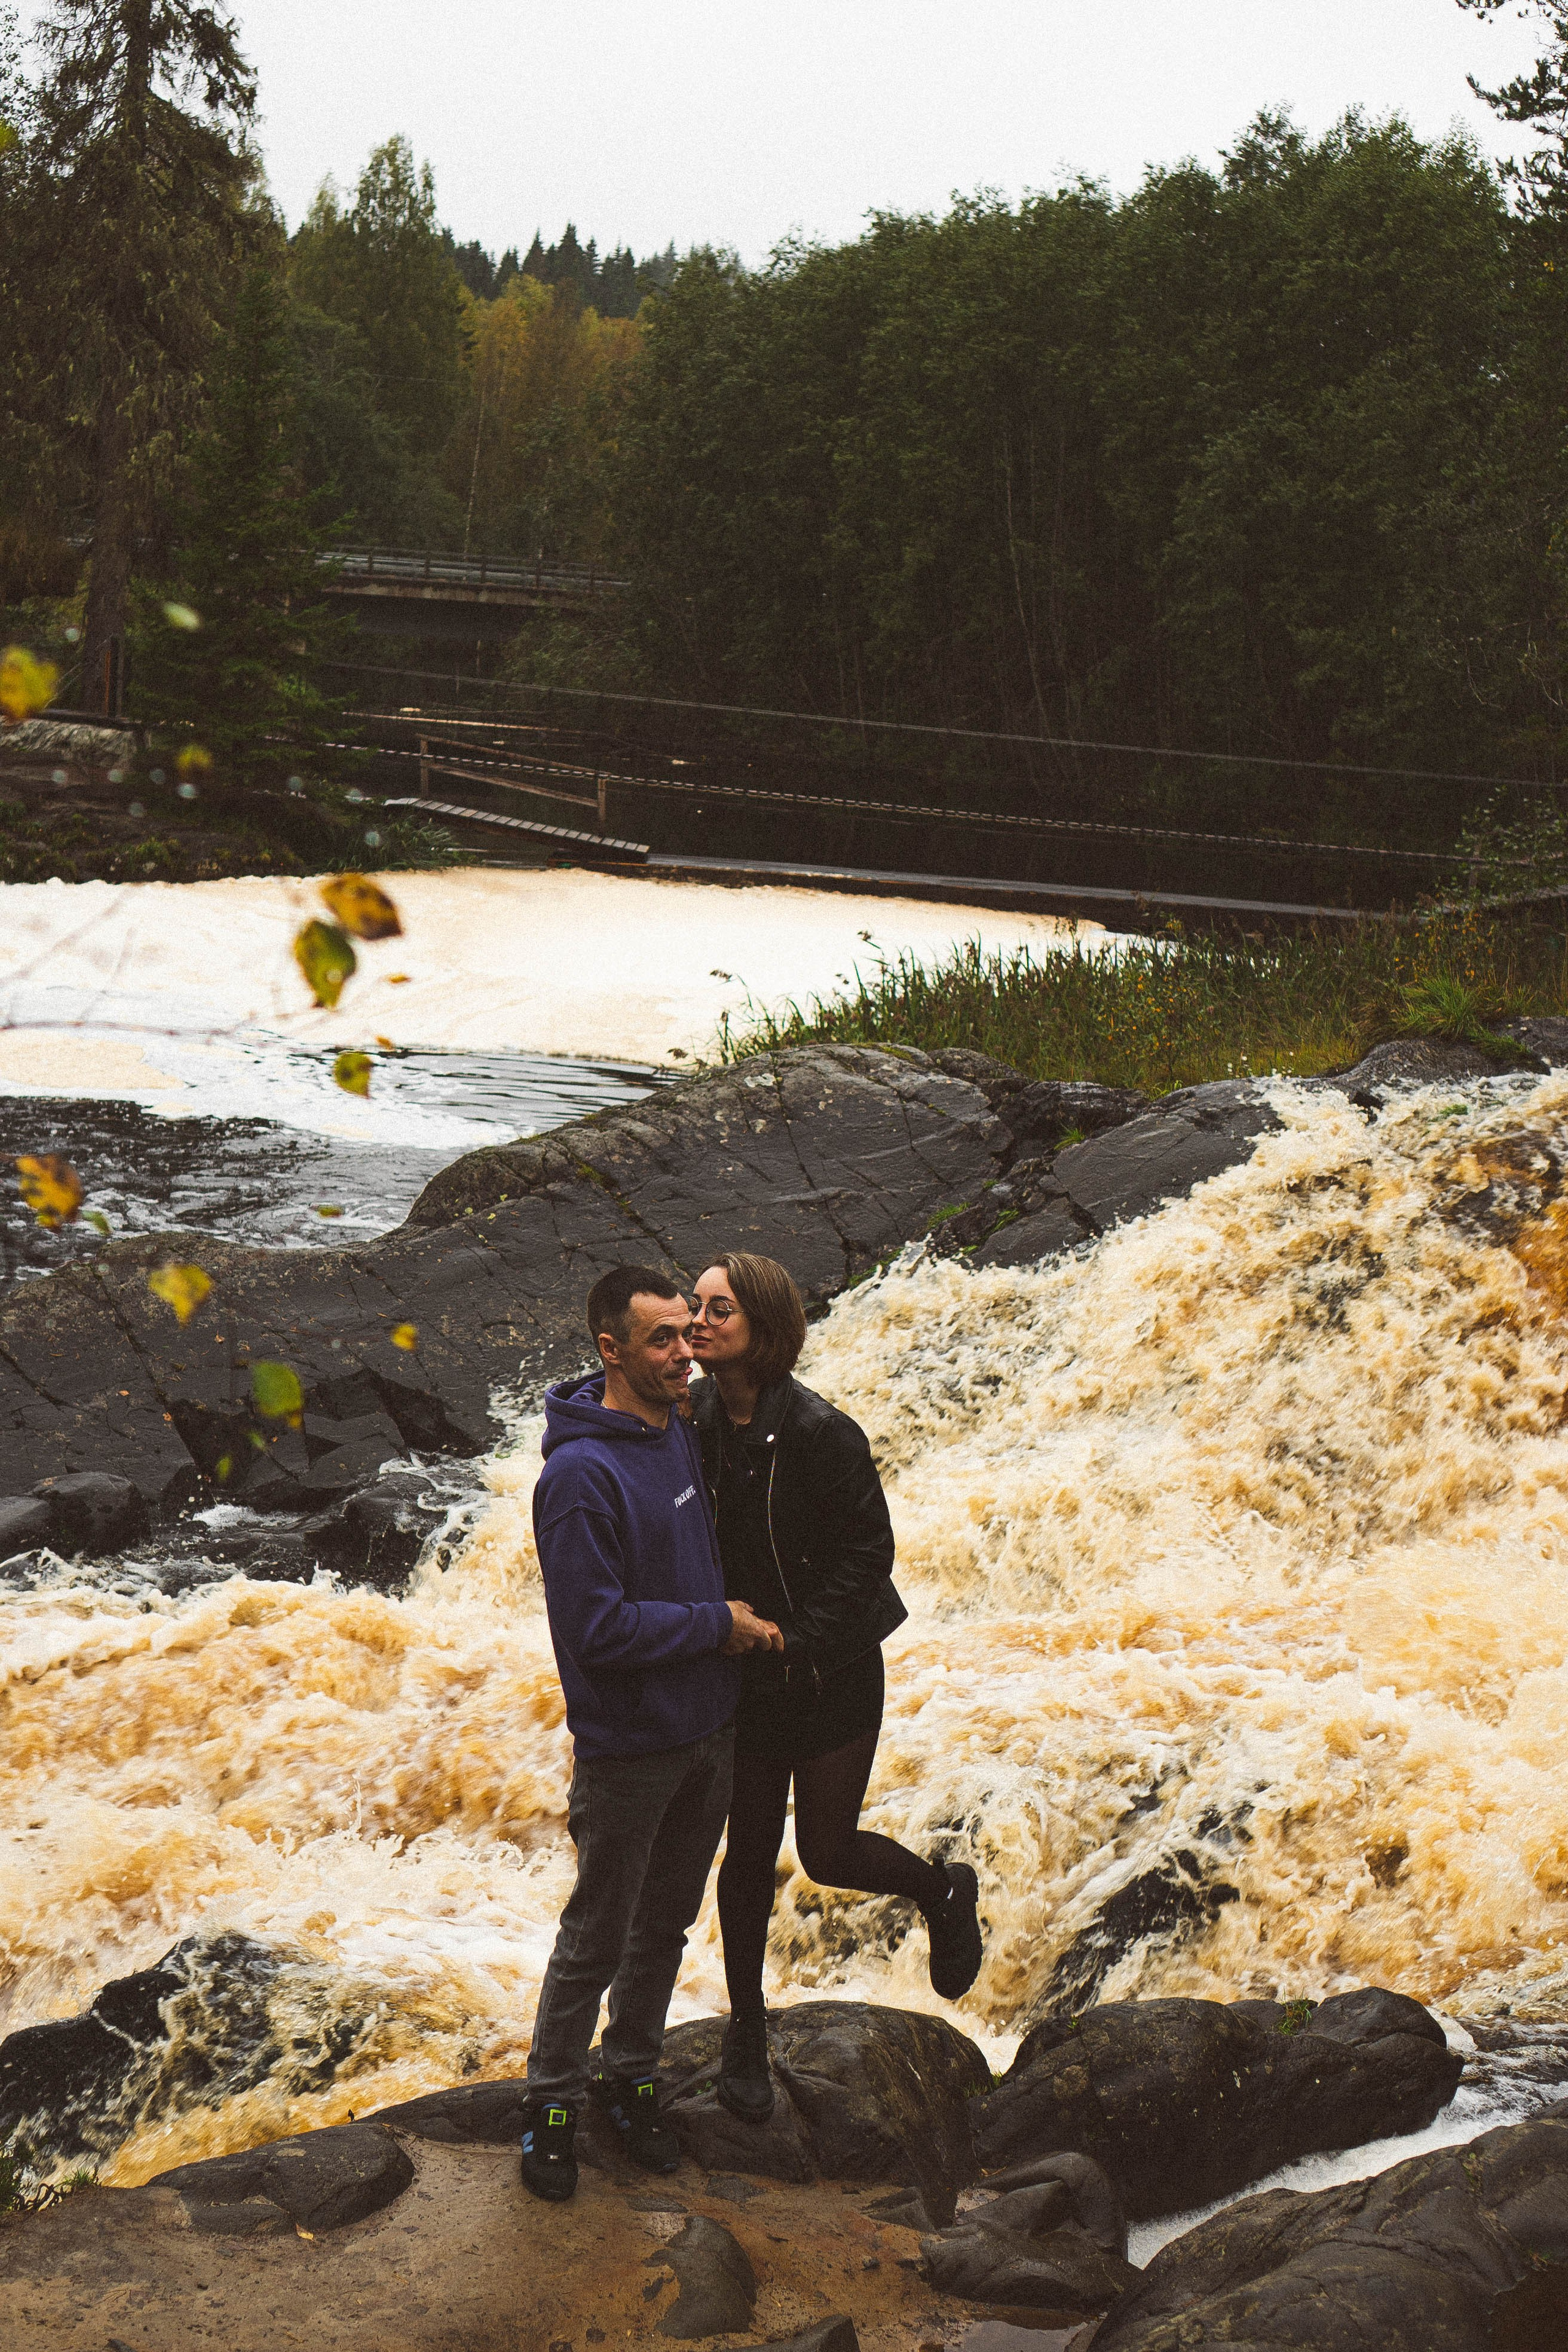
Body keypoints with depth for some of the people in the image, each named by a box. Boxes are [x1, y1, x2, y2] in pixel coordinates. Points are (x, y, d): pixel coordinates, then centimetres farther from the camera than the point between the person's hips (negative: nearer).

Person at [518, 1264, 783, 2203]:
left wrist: (745, 1618, 2)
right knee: (598, 1939, 6)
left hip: (710, 1731, 8)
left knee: (667, 1923, 20)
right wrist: (717, 1624, -18)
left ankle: (632, 2074, 37)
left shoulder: (682, 1432, 3)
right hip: (628, 1748, -7)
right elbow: (596, 1629, -26)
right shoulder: (581, 1474, -23)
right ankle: (552, 2099, 23)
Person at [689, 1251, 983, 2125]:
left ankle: (944, 1891, 34)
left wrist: (797, 1638, -19)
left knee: (829, 1850, 2)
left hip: (831, 1672, -4)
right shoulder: (694, 1420, -5)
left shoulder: (821, 1433, -21)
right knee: (749, 1856, 11)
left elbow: (870, 1550, -16)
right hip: (744, 1674, 4)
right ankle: (747, 2032, 28)